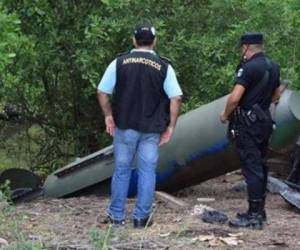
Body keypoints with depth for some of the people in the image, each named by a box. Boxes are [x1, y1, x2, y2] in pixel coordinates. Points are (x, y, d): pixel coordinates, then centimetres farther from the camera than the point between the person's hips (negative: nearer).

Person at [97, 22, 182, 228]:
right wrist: (171, 126, 1)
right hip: (152, 128, -1)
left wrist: (108, 116, 12)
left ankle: (117, 215, 18)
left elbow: (102, 92, 0)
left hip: (125, 126, 1)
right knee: (147, 171, 7)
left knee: (122, 169, 12)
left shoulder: (119, 63, -2)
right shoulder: (164, 66, -3)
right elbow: (176, 98, -6)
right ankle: (141, 217, 9)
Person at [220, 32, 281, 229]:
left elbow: (235, 98, -21)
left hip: (248, 123, -8)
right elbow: (276, 96, 21)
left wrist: (225, 115, -5)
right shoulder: (273, 67, 10)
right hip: (265, 121, 8)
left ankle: (254, 216, -7)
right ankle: (260, 211, 23)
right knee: (260, 165, 16)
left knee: (251, 167, -7)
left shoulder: (248, 67, -17)